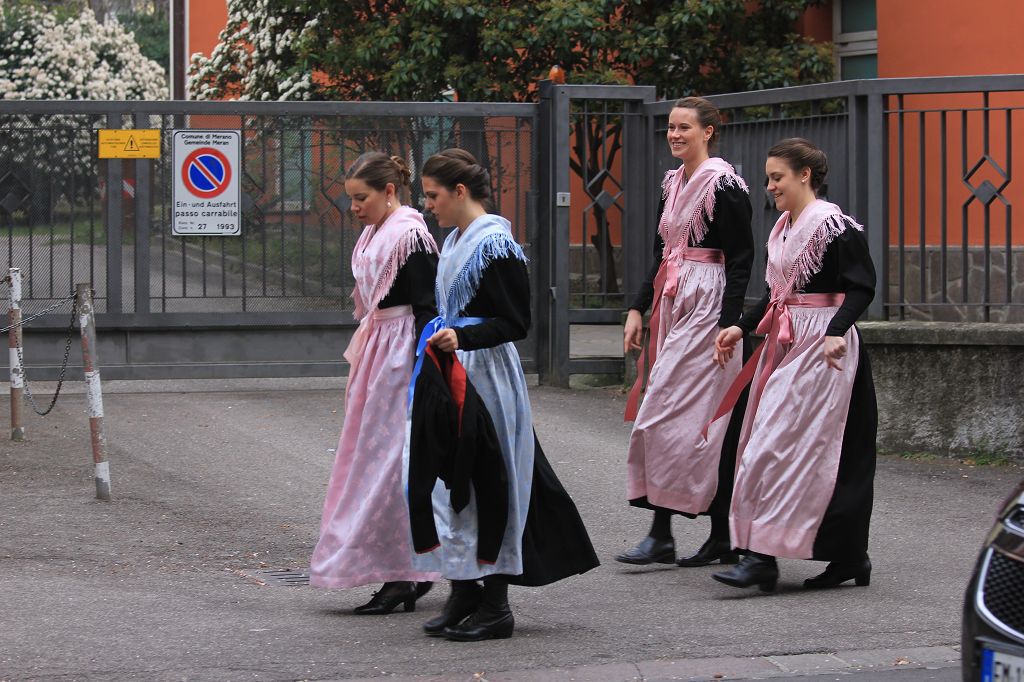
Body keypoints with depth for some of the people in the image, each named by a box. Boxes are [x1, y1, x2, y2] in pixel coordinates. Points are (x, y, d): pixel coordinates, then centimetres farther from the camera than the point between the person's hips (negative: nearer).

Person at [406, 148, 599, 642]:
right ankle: (464, 593, 16)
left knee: (486, 486, -4)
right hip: (454, 374, 9)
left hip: (486, 375, -9)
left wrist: (463, 337, -26)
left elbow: (515, 323, -15)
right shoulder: (455, 241, 13)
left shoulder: (495, 244, -14)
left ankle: (495, 606, 2)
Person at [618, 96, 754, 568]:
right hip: (672, 303, 8)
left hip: (706, 306, -8)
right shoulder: (673, 183, 15)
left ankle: (662, 534, -9)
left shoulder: (723, 184, -10)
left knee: (670, 416, -11)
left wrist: (729, 324, -19)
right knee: (697, 421, 6)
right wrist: (638, 309, 14)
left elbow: (741, 258, -13)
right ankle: (722, 537, 7)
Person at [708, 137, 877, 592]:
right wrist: (742, 328, 12)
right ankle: (850, 558, 12)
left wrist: (837, 332, -30)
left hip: (820, 347, -9)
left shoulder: (833, 225, -12)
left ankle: (764, 557, -15)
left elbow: (861, 287, -17)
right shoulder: (784, 228, 15)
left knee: (779, 445, -13)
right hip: (785, 344, 9)